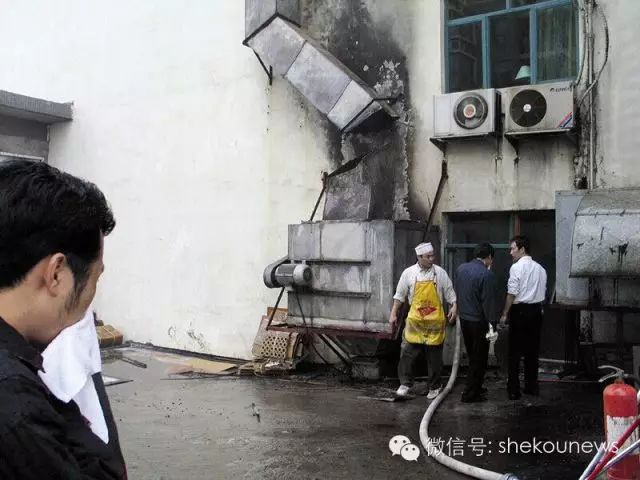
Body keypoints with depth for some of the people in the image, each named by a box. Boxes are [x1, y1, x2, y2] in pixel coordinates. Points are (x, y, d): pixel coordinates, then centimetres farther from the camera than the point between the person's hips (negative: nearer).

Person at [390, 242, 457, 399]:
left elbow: (450, 293, 5)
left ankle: (434, 387, 23)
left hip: (435, 321, 0)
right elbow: (399, 296, 6)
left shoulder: (440, 273, 0)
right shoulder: (409, 273, 0)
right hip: (415, 321, 0)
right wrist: (393, 314, 3)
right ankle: (405, 384, 12)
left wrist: (454, 307, -11)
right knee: (407, 353, -2)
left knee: (435, 357, 8)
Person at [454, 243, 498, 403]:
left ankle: (475, 387, 33)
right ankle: (470, 394, 8)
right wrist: (492, 323, -14)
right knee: (479, 358, 5)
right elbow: (489, 302, -18)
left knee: (473, 356, 21)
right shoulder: (487, 274, -19)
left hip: (463, 318, 7)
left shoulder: (461, 268, 3)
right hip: (478, 321, -7)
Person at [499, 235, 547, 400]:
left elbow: (512, 294, -13)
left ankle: (514, 390, 4)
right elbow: (542, 293, 12)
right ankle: (532, 387, 20)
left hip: (520, 310, -6)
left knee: (515, 351, 1)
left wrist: (505, 314, -5)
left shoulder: (516, 267, -11)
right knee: (532, 350, 13)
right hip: (536, 310, 6)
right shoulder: (540, 268, 9)